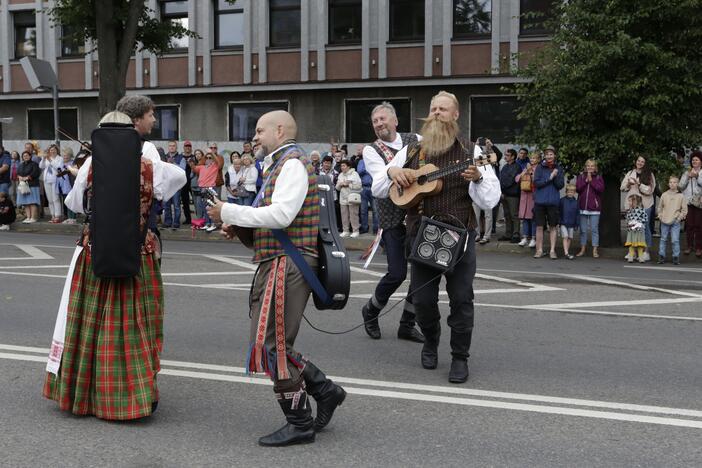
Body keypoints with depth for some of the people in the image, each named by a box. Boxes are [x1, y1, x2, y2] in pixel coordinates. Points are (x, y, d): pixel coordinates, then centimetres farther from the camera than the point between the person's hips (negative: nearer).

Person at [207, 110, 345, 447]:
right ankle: (325, 391, 21)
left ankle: (300, 424, 5)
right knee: (274, 344, 12)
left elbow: (281, 214, -23)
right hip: (275, 263, 10)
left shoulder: (293, 163, -10)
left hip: (286, 264, -10)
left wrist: (229, 212, -15)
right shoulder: (279, 166, 21)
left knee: (272, 345, -6)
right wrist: (238, 227, 9)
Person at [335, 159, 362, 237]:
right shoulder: (340, 175, 17)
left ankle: (355, 231, 1)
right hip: (343, 198, 6)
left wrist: (348, 184, -12)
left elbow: (358, 185, -11)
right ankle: (345, 231, 13)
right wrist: (340, 184, -3)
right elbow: (337, 187, 19)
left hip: (352, 198, -6)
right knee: (344, 215, 5)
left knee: (353, 215, -5)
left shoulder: (354, 174, -2)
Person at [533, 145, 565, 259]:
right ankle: (539, 250, 12)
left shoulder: (558, 168, 4)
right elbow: (536, 183, -8)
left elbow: (561, 185, -1)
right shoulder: (540, 167, 0)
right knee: (539, 226, 4)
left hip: (553, 201, 1)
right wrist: (549, 178, -15)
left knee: (553, 226, 5)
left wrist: (556, 176, -16)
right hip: (540, 201, -1)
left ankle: (552, 250, 12)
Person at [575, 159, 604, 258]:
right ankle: (582, 249, 15)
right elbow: (577, 188, -2)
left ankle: (595, 250, 3)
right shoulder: (581, 176, 10)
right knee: (583, 230, 7)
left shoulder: (599, 177, 6)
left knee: (594, 229, -1)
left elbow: (601, 189, -9)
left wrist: (591, 181, -10)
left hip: (594, 207, -2)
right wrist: (586, 180, -10)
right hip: (583, 206, 2)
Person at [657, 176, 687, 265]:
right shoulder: (664, 195, 5)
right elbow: (659, 207, 12)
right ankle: (661, 256, 12)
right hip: (664, 222, 2)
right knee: (663, 239, 7)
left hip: (675, 222, -2)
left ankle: (676, 257, 4)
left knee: (675, 240, -4)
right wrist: (661, 216, 2)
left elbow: (684, 210, 4)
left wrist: (679, 218, -4)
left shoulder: (681, 196, 1)